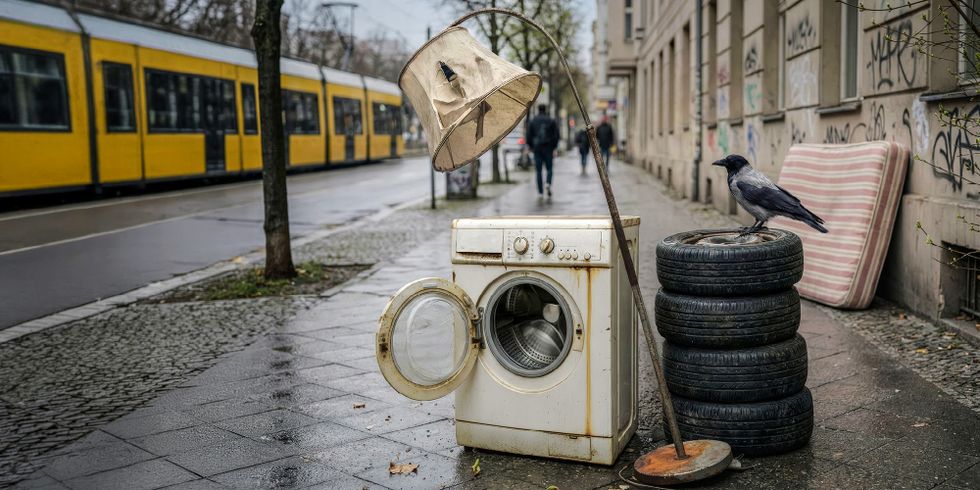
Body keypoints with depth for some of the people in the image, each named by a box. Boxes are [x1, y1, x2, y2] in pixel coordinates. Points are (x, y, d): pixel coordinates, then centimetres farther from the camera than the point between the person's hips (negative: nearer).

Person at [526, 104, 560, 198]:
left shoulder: (532, 121, 3)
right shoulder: (551, 121, 1)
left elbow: (528, 135, 2)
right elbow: (556, 135, -1)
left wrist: (531, 147, 12)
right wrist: (554, 147, 7)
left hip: (537, 149, 1)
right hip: (548, 148, -1)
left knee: (538, 170, 4)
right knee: (549, 168, 10)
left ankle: (540, 191, 0)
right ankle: (548, 184, -16)